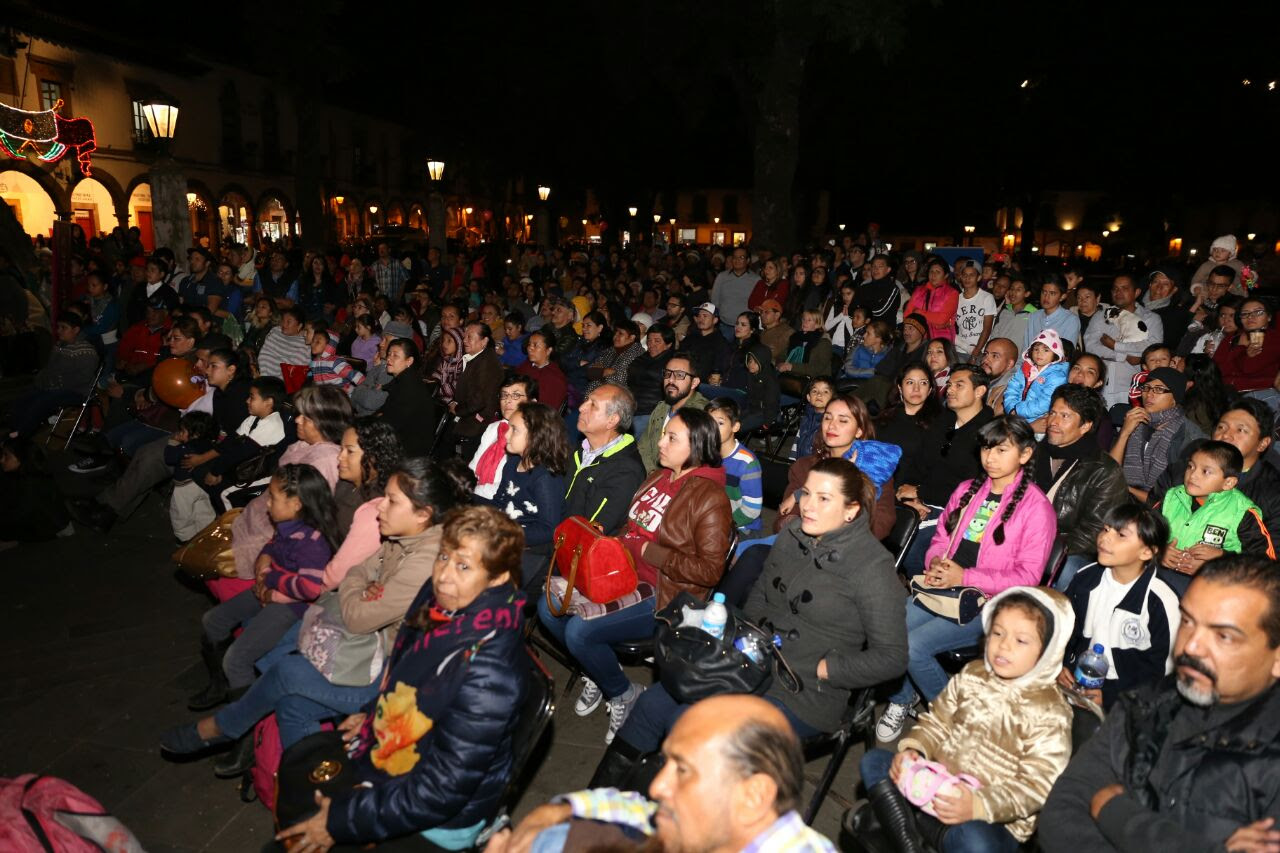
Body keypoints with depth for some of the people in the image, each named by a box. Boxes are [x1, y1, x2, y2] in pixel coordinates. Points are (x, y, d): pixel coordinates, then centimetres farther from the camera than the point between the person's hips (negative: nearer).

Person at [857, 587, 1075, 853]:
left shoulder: (1049, 711, -13)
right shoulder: (972, 675, 5)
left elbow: (1038, 786, -18)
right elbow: (937, 721, 11)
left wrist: (977, 805, -31)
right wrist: (913, 750, -10)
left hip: (994, 817, -6)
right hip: (939, 785, 6)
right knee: (874, 760, -5)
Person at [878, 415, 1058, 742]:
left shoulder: (1036, 507, -6)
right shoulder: (967, 490, 12)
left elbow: (1027, 576, -10)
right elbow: (940, 537, 20)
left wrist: (965, 577, -18)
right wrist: (935, 563, -4)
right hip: (942, 590, 6)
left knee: (913, 645, -24)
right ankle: (901, 698, 13)